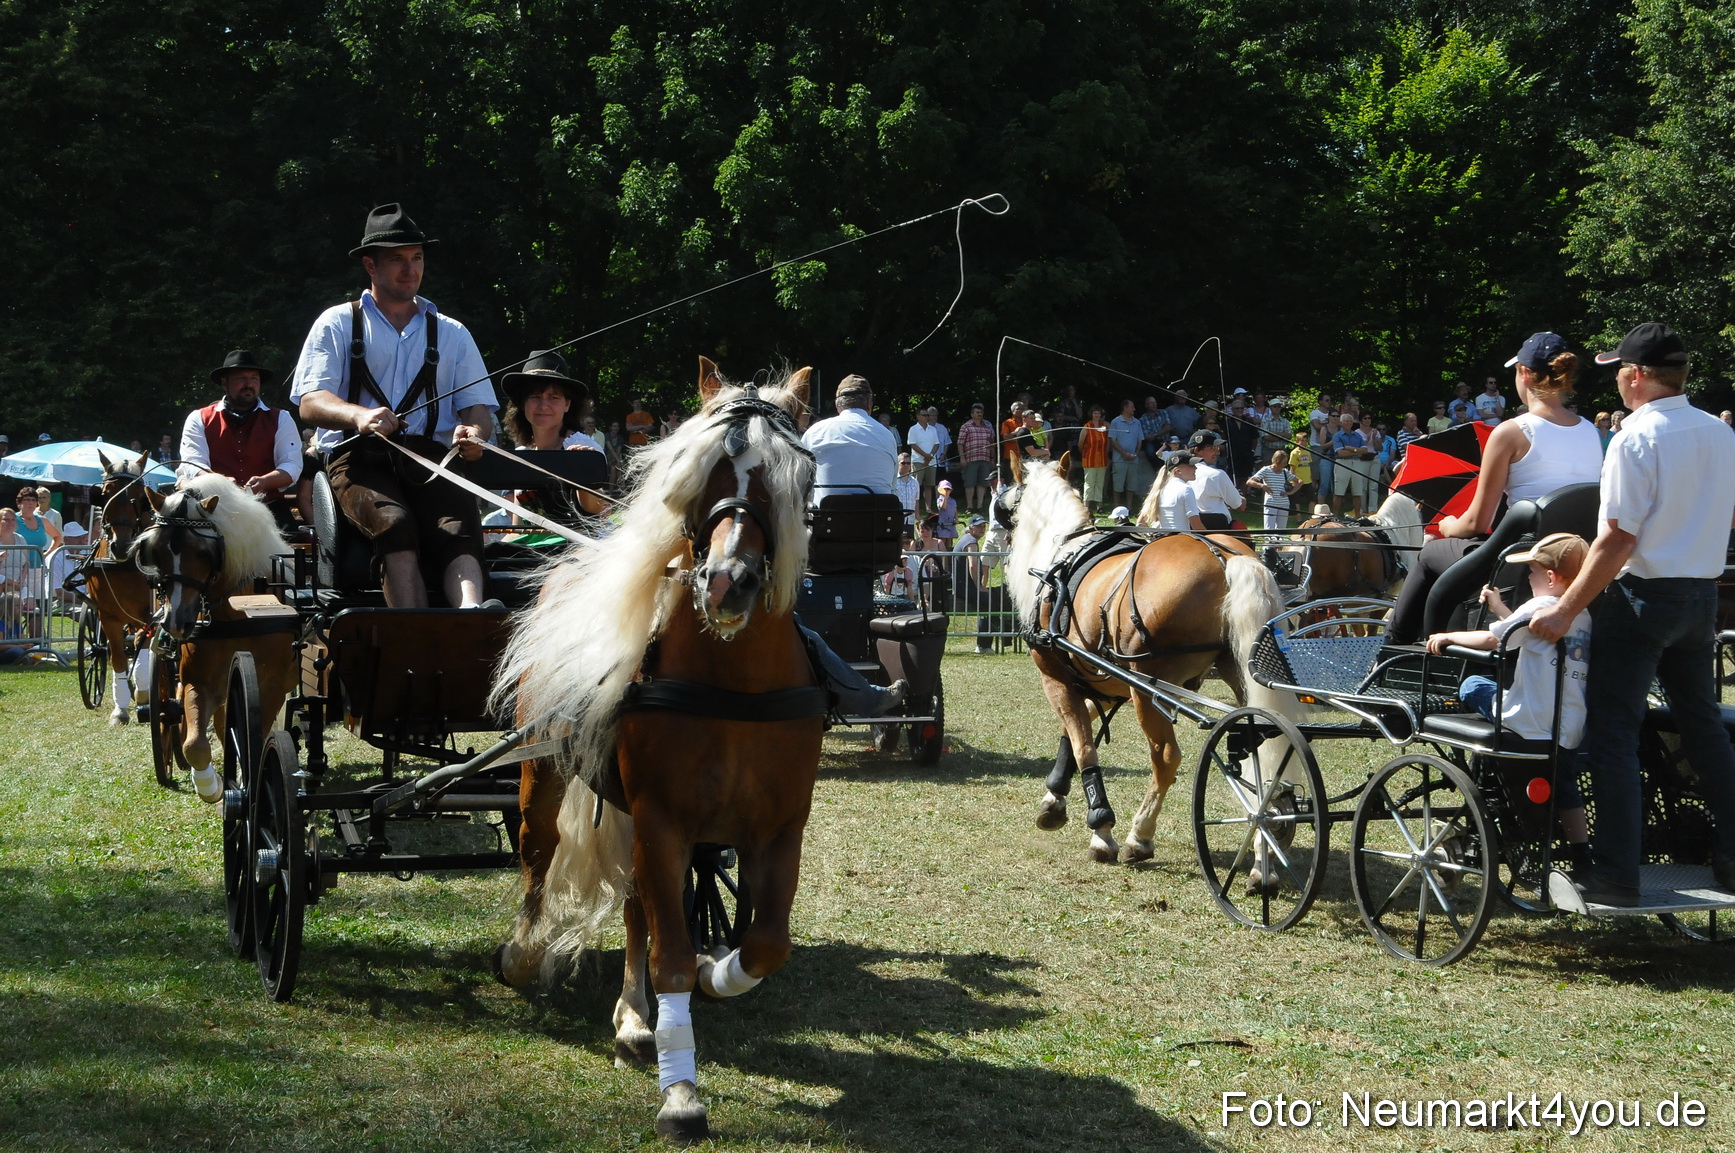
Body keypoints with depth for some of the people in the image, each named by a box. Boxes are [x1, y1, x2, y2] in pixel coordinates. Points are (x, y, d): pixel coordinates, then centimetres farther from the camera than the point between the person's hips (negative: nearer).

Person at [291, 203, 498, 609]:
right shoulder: (337, 324, 17)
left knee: (458, 528, -33)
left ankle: (471, 612, -59)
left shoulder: (452, 334, 26)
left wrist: (474, 432, -11)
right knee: (394, 523, -36)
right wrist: (359, 416, -21)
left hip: (432, 457, 2)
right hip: (358, 455, -2)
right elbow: (310, 402, 3)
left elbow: (478, 406, 16)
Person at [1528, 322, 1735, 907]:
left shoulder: (1636, 439, -17)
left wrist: (1566, 611, -19)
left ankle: (1616, 874, -3)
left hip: (1641, 595, -7)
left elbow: (1618, 539, -21)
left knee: (1613, 732, -2)